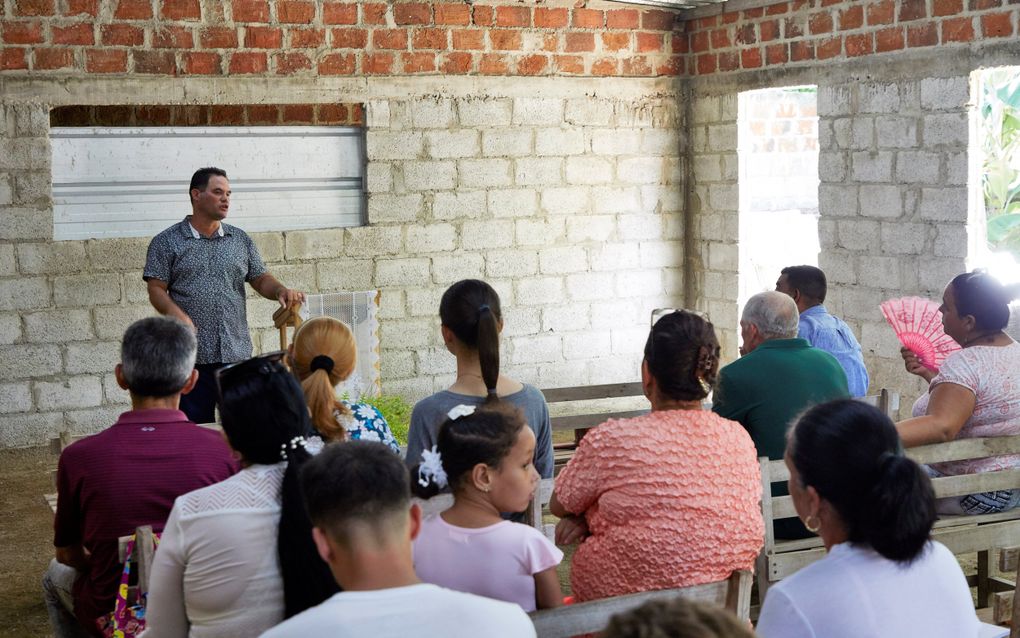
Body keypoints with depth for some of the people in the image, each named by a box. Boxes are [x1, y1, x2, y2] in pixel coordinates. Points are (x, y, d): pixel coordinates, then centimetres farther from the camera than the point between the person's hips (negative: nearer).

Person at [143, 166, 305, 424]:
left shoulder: (241, 240, 14)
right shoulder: (166, 243, 4)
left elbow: (261, 279, 14)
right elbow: (156, 289, -2)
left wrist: (281, 290, -8)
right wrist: (174, 311, -22)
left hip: (237, 353, 3)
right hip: (192, 355, -3)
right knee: (196, 426, 0)